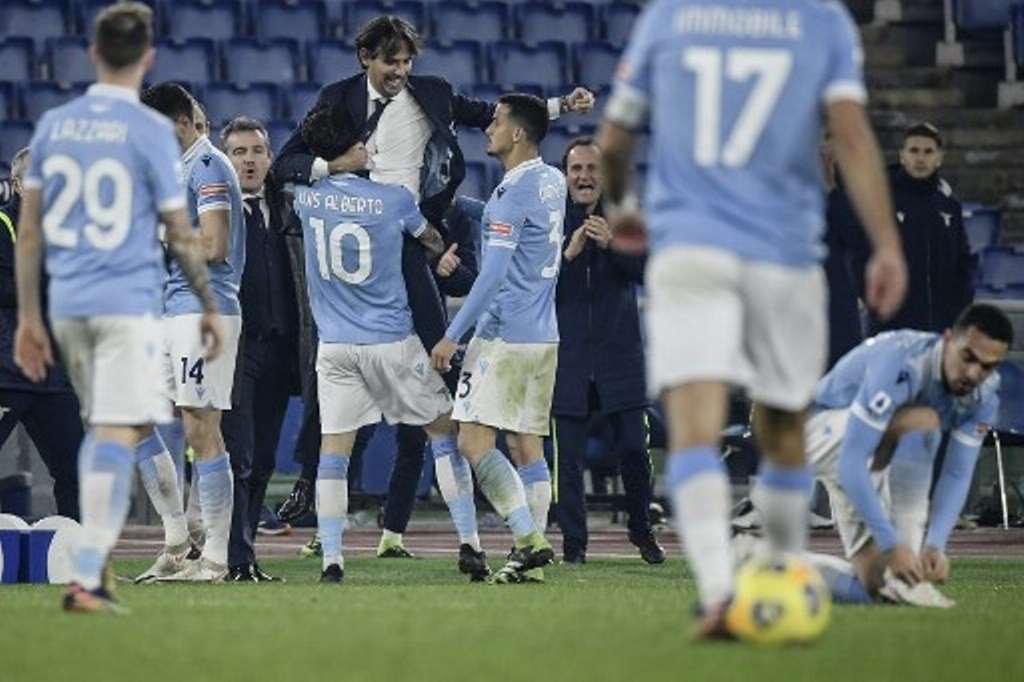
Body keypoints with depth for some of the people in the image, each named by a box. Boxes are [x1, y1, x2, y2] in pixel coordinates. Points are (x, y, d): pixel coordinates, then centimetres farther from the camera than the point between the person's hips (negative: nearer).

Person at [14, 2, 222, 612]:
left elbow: (29, 231, 10)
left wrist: (28, 318, 15)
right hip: (128, 302, -5)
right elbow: (180, 234, -4)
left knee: (104, 427, 20)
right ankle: (87, 578, -16)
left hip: (67, 304, 5)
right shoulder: (149, 130, -7)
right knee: (118, 431, -7)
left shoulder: (54, 125, 7)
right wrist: (209, 307, 8)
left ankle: (95, 561, 15)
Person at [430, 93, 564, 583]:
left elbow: (494, 273, -18)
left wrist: (452, 335, -15)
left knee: (475, 442, -9)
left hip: (504, 335, -9)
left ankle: (530, 539, -17)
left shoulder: (514, 191, -14)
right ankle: (531, 558, 5)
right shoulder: (552, 182, 12)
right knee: (526, 443, 8)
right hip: (544, 336, 9)